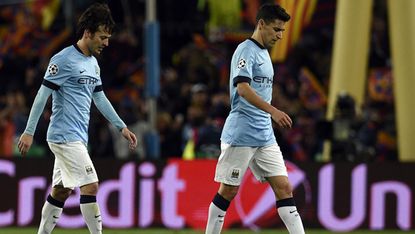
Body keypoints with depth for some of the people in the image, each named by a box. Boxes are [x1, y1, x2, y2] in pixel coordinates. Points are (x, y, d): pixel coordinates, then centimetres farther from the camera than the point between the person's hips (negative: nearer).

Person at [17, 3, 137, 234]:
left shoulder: (93, 63, 14)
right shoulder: (64, 60, -13)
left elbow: (100, 98, 23)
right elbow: (43, 95, -13)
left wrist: (122, 127, 20)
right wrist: (29, 132, -15)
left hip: (78, 137, 9)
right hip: (65, 135, -9)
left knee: (62, 190, 10)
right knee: (90, 186, -12)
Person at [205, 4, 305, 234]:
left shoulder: (263, 53, 17)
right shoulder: (246, 50, -10)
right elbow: (242, 88, -25)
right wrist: (273, 111, -34)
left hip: (265, 135, 8)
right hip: (241, 135, -8)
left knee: (284, 187, 0)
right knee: (228, 190, -1)